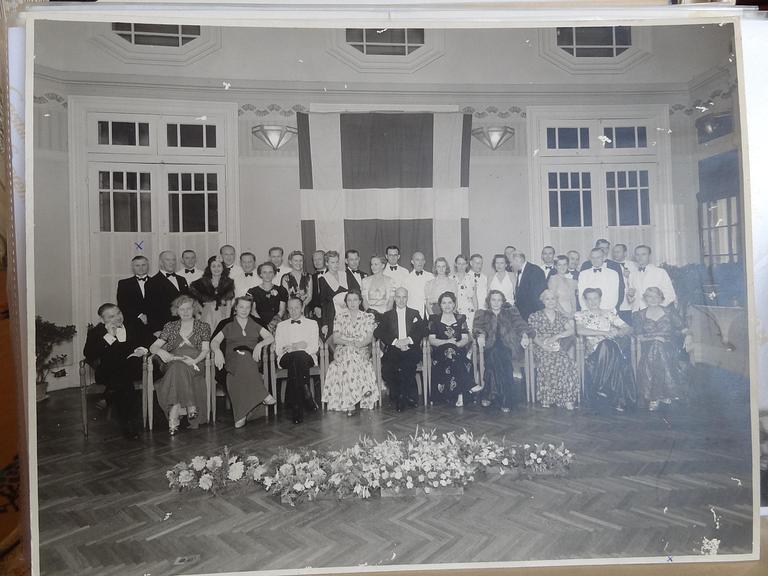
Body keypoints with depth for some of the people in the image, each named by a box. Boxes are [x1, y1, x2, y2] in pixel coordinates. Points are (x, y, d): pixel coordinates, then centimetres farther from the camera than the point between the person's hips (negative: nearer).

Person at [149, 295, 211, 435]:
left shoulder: (203, 327, 16)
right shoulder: (170, 326, 20)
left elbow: (205, 350, 4)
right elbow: (153, 347, 12)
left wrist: (194, 360, -17)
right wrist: (160, 351, -12)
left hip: (195, 363, -2)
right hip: (172, 364, 2)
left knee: (178, 370, -36)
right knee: (178, 367, -36)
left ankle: (173, 418, -33)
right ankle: (190, 407, -36)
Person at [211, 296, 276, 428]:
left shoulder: (256, 323, 19)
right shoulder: (227, 323, 17)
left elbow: (270, 338, 8)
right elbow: (214, 341, 7)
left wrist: (260, 344, -12)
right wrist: (218, 351, -16)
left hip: (252, 359, 0)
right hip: (232, 359, 0)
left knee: (245, 360, -38)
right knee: (241, 358, -38)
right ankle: (262, 395, -37)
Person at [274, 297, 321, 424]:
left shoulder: (312, 324, 18)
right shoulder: (281, 326, 22)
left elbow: (314, 348, 5)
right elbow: (278, 349, 10)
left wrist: (293, 347, -10)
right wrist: (300, 345, -5)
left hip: (307, 357, -1)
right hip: (286, 359, 1)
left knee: (299, 355, -38)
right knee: (294, 357, -37)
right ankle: (306, 393, -34)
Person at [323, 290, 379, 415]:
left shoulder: (368, 317, 13)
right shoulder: (339, 316, 14)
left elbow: (369, 338, 2)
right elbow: (335, 339, 5)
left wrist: (359, 344, -20)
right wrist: (350, 342, -13)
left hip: (362, 351, 0)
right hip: (342, 350, 1)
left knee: (351, 359, -35)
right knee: (349, 359, -36)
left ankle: (349, 403, -33)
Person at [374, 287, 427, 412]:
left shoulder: (415, 313, 18)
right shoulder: (387, 315, 17)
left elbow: (422, 331, 4)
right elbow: (378, 332, 2)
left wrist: (408, 340, -13)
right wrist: (395, 342, -12)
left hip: (411, 350, -1)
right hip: (393, 350, 1)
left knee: (405, 365, -32)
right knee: (386, 369, -28)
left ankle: (401, 397, -11)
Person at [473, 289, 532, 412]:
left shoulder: (511, 312, 20)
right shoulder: (482, 314, 21)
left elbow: (520, 324, 3)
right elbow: (478, 327, 3)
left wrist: (525, 335, -19)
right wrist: (481, 335, -21)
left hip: (507, 348, 0)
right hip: (490, 348, 0)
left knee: (498, 354, -33)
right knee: (495, 353, -34)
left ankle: (490, 395, -28)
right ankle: (504, 400, -27)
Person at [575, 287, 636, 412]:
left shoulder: (609, 312, 20)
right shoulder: (580, 315, 12)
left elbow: (628, 328, 14)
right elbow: (580, 330, -9)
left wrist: (617, 332, -9)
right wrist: (603, 333, -16)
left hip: (611, 348, 2)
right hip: (592, 349, -2)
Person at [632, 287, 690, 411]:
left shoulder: (669, 311, 18)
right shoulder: (639, 315, 15)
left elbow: (682, 327, 9)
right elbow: (638, 337, 5)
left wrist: (687, 335, -11)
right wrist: (654, 338, -9)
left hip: (668, 346, 0)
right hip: (648, 347, 0)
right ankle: (653, 396, -25)